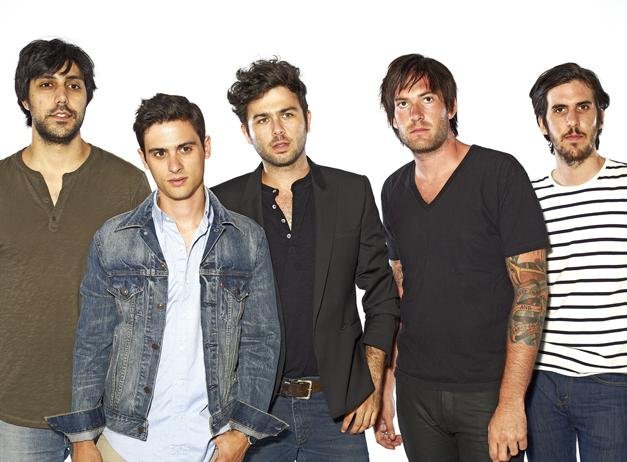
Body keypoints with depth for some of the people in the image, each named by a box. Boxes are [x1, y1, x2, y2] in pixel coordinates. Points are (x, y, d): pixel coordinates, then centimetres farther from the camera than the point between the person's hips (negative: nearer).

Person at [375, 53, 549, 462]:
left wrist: (511, 401, -17)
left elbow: (532, 287, -12)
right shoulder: (395, 190, 7)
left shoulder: (499, 173, -9)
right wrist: (384, 387, 8)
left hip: (488, 392, -4)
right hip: (416, 389, 5)